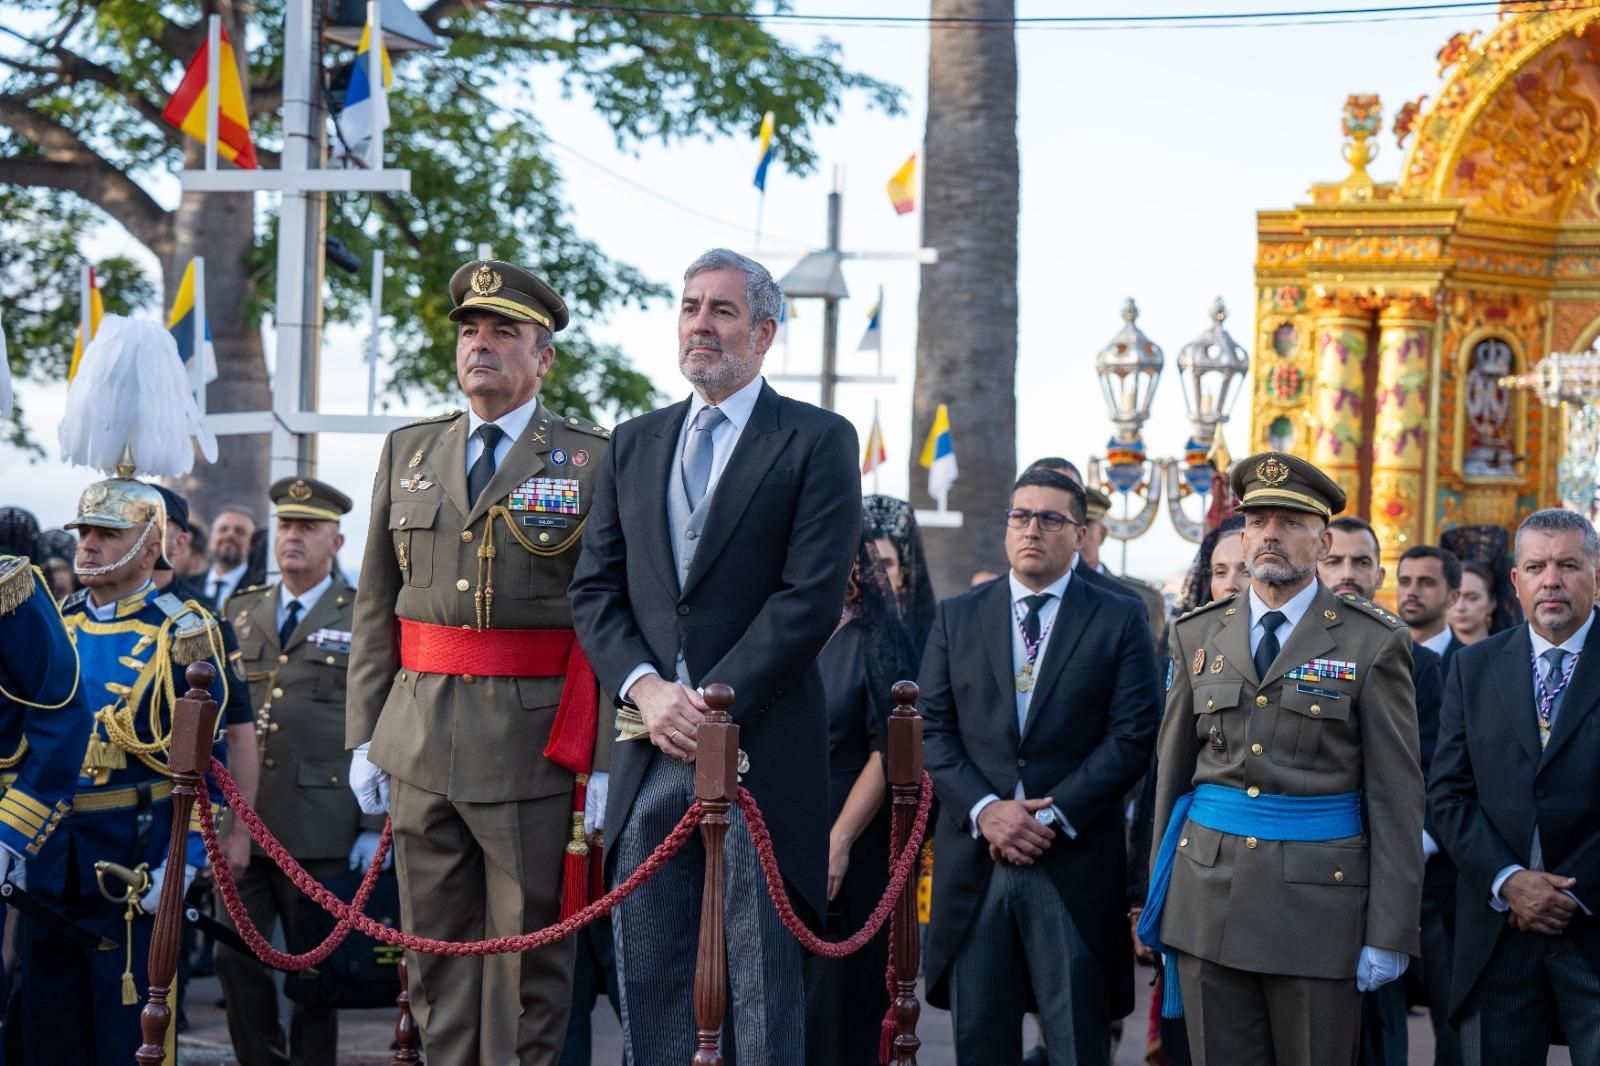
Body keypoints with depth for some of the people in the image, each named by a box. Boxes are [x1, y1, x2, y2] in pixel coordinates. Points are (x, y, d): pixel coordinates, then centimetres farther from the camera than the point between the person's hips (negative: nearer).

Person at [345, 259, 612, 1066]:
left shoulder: (594, 461, -1)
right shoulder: (408, 452, 13)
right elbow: (376, 607, 14)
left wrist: (606, 760, -11)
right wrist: (364, 735, 7)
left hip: (536, 745, -4)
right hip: (421, 741, 4)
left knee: (528, 949, 1)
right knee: (436, 952, 8)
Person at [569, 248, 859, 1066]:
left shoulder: (817, 441, 0)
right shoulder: (633, 444, 16)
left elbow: (812, 597, -9)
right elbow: (595, 590, 11)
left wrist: (713, 703, -13)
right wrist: (645, 689, -6)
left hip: (762, 749, -5)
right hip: (651, 753, 5)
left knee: (762, 977, 0)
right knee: (648, 974, 4)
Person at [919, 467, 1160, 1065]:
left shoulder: (1120, 621, 4)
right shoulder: (957, 618, 12)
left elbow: (1132, 735, -4)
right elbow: (932, 730, 6)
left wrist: (1054, 816, -12)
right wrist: (984, 810, -10)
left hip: (1075, 864, -2)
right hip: (974, 861, 2)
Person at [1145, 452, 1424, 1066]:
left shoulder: (1374, 643, -2)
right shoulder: (1198, 636, 10)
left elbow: (1397, 796, -3)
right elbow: (1172, 769, 14)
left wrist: (1390, 933, -8)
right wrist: (1160, 897, 12)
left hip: (1319, 896, -3)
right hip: (1208, 895, 3)